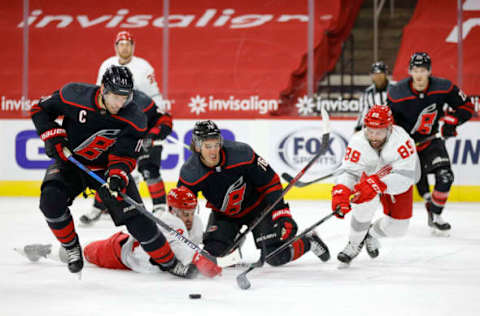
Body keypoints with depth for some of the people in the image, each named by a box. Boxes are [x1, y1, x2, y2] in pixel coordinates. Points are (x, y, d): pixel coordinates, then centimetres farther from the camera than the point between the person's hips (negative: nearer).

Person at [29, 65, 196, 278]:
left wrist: (117, 176, -39)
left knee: (137, 218, -10)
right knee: (50, 200, -26)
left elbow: (124, 156, -20)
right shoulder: (73, 95, -23)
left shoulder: (135, 120, -22)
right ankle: (71, 247, -3)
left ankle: (167, 260, 8)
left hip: (108, 168, 0)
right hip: (70, 162, 0)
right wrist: (53, 136, -17)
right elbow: (40, 109, -6)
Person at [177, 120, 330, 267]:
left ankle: (309, 242, 20)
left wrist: (282, 215, -23)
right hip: (224, 214, 3)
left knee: (277, 257, -13)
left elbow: (271, 182, -19)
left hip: (257, 206, -3)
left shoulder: (241, 153, -30)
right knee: (212, 250, -18)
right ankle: (235, 240, 19)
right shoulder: (190, 173, -22)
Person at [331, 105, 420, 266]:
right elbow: (348, 171, -35)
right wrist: (340, 193, -55)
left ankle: (371, 234, 32)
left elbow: (405, 176, -45)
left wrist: (376, 184, -57)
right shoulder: (358, 141, -33)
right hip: (371, 175, 0)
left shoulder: (400, 139, -40)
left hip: (399, 181, 0)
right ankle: (354, 244, -7)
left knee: (397, 228, -2)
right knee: (365, 203, -30)